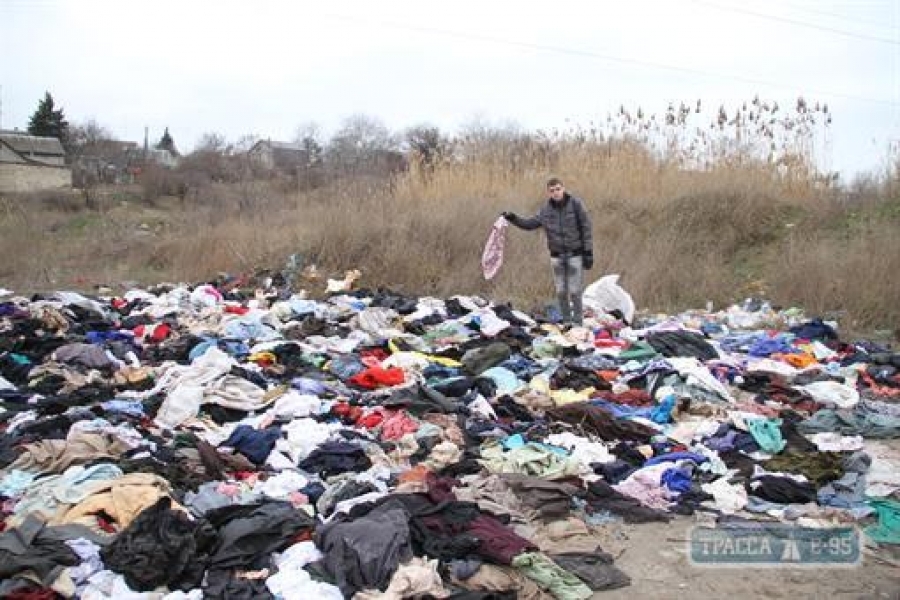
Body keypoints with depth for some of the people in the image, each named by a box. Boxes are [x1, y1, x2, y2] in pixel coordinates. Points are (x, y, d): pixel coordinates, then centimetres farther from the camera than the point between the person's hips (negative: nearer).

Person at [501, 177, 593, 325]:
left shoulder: (576, 204, -8)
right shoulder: (546, 209, 2)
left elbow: (586, 229, -6)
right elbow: (530, 223, 11)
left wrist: (588, 253, -9)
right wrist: (512, 218, -3)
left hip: (575, 255, -3)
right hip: (557, 256, 4)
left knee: (575, 291, -2)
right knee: (561, 291, 8)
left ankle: (577, 322, 9)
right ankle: (566, 321, 20)